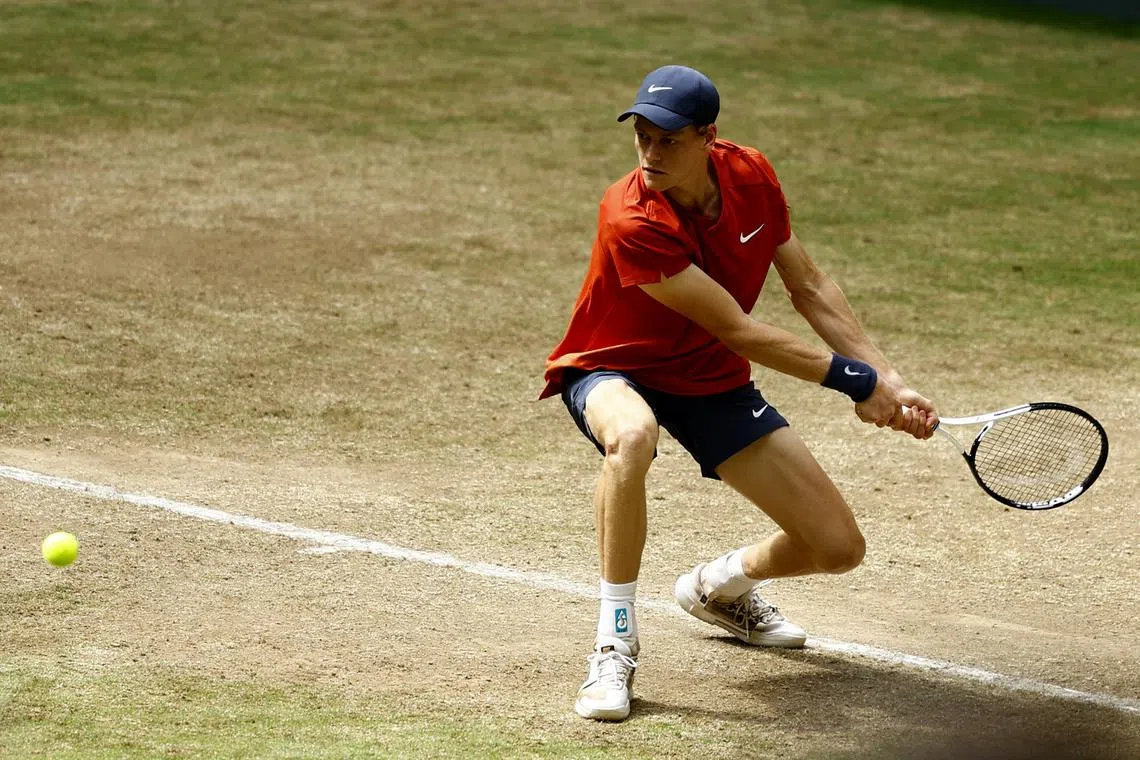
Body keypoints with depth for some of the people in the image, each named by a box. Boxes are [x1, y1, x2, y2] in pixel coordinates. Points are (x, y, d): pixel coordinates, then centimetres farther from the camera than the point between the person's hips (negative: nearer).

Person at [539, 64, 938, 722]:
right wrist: (857, 380, -23)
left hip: (712, 380, 6)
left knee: (839, 548, -1)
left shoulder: (751, 174, -13)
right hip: (616, 370, -6)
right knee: (633, 435, -45)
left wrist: (890, 383, -5)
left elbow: (809, 287, 0)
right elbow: (738, 332, -29)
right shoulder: (631, 221, -33)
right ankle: (616, 641, -28)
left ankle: (718, 586, 34)